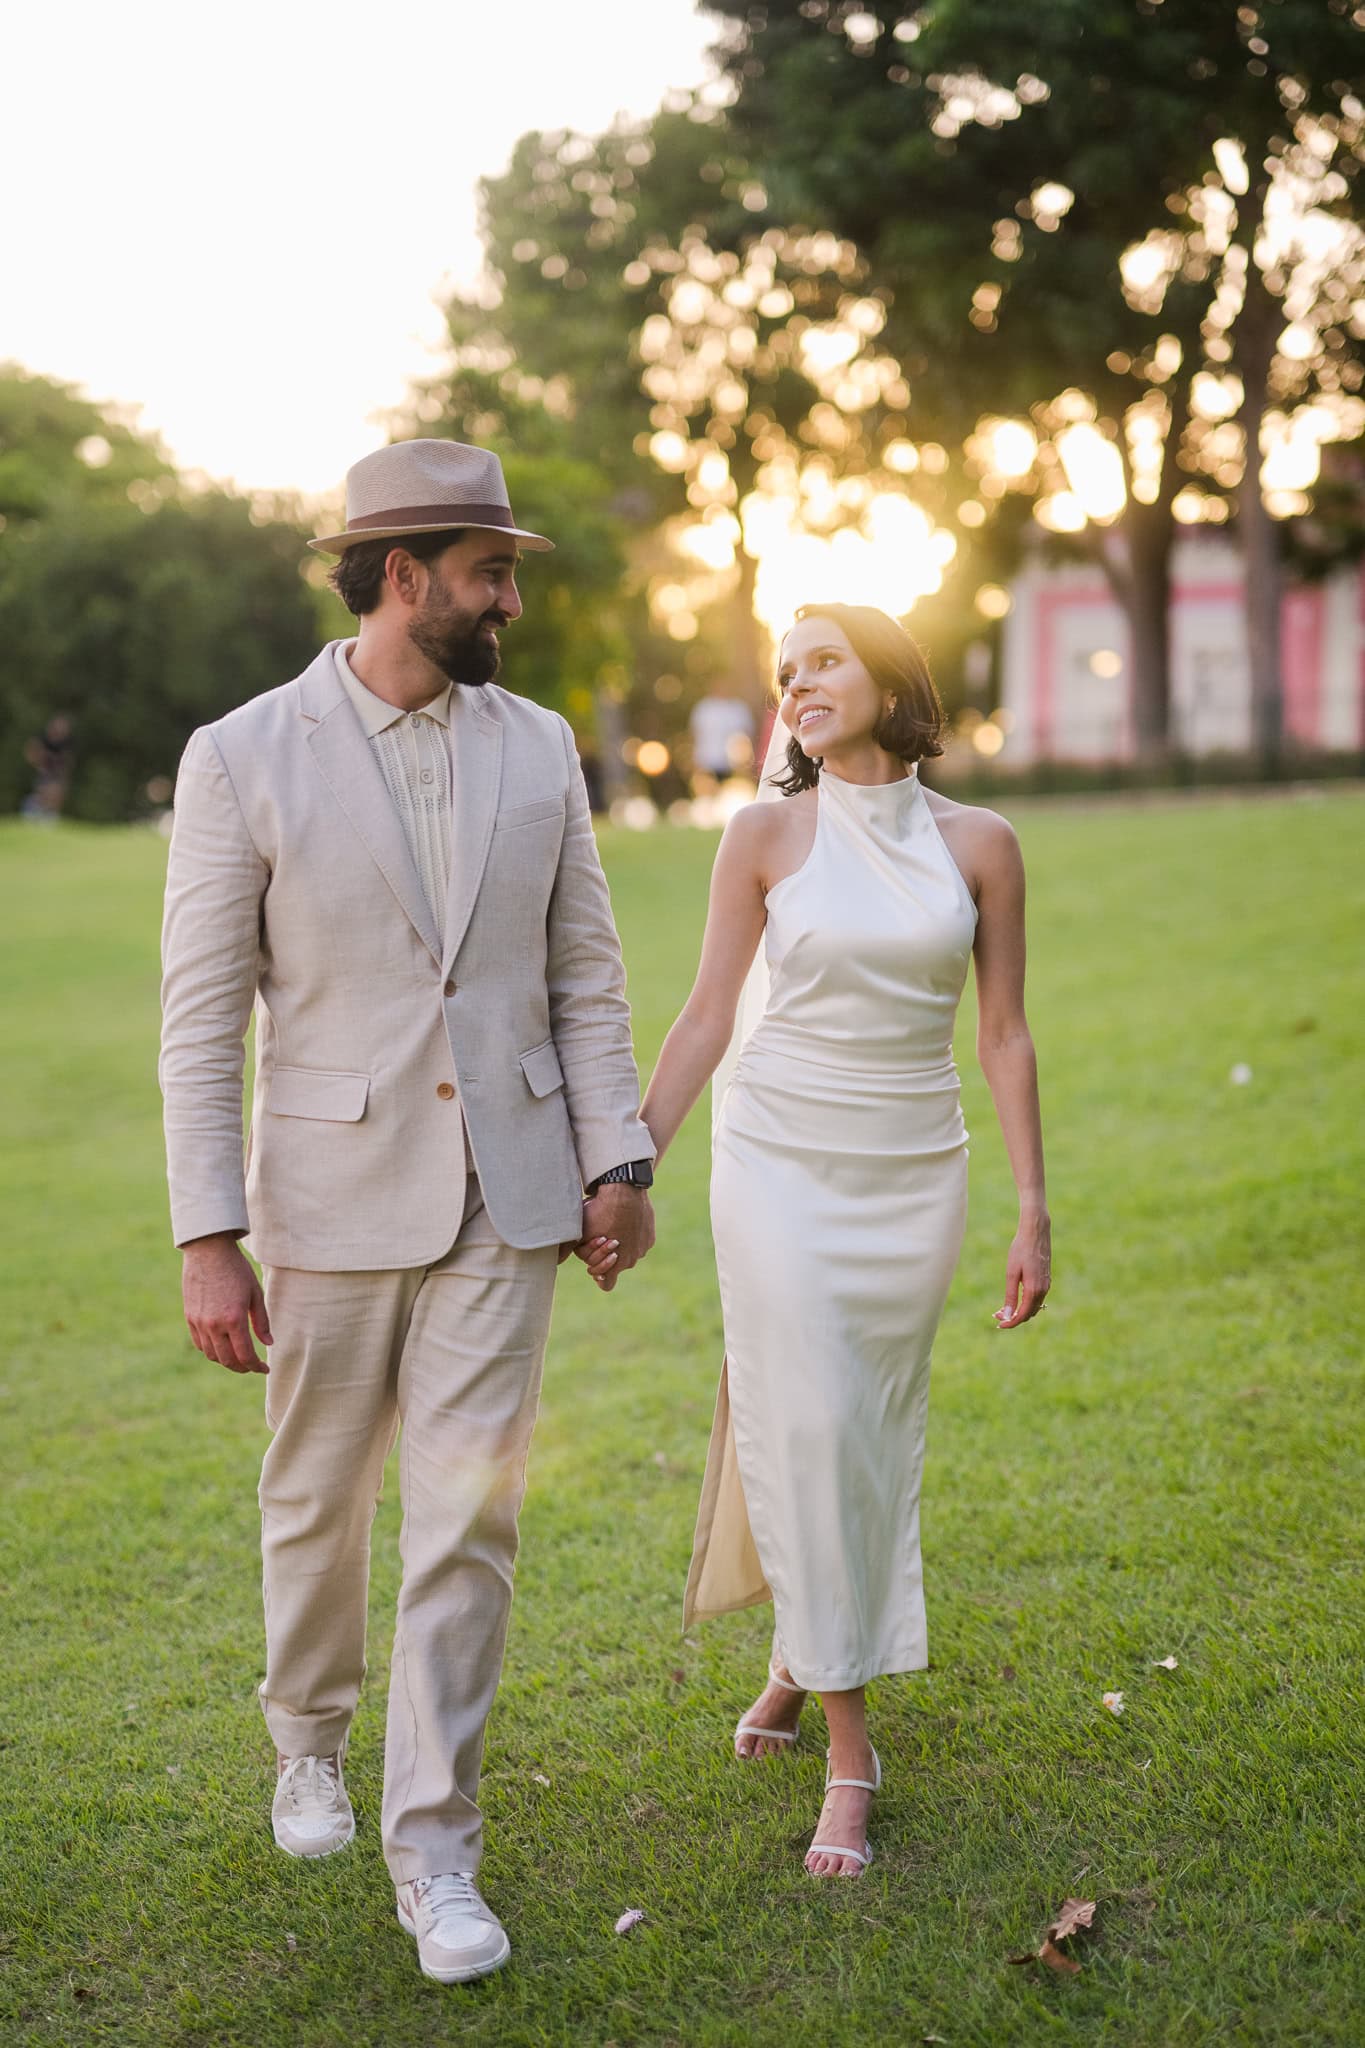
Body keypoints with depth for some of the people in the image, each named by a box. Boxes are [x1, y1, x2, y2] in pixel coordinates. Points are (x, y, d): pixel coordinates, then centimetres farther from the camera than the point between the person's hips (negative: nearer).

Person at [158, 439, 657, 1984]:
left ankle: (431, 1846, 12)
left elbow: (586, 976, 8)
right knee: (317, 1504, 15)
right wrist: (208, 1242, -10)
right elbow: (201, 1019, -7)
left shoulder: (536, 747, 4)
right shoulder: (242, 758, -7)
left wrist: (616, 1160, 2)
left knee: (468, 1520, 0)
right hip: (331, 1196, -2)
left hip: (503, 1196, 2)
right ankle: (309, 1737, 42)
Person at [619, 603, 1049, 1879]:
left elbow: (1004, 1035, 3)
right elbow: (707, 1018, 1)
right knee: (803, 1432, -6)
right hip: (779, 1162, -1)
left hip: (913, 1174, 2)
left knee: (874, 1437, 8)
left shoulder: (978, 845, 1)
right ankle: (849, 1749, 4)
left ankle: (805, 1649, 35)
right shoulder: (765, 836, -1)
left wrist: (1032, 1210, 0)